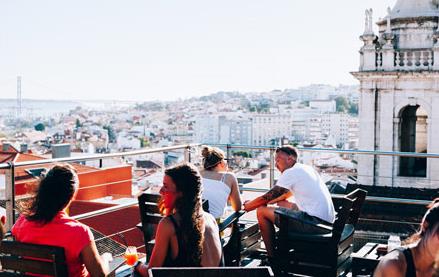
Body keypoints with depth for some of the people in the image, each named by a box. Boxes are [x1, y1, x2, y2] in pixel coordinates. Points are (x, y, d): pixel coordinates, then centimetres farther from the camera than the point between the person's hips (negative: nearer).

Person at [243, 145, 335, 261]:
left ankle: (271, 258, 6)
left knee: (262, 211, -3)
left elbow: (266, 198, -5)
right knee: (281, 204, 28)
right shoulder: (306, 168, 19)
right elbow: (285, 194, 30)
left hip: (316, 223, -10)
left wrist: (246, 206, 12)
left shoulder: (291, 172, -8)